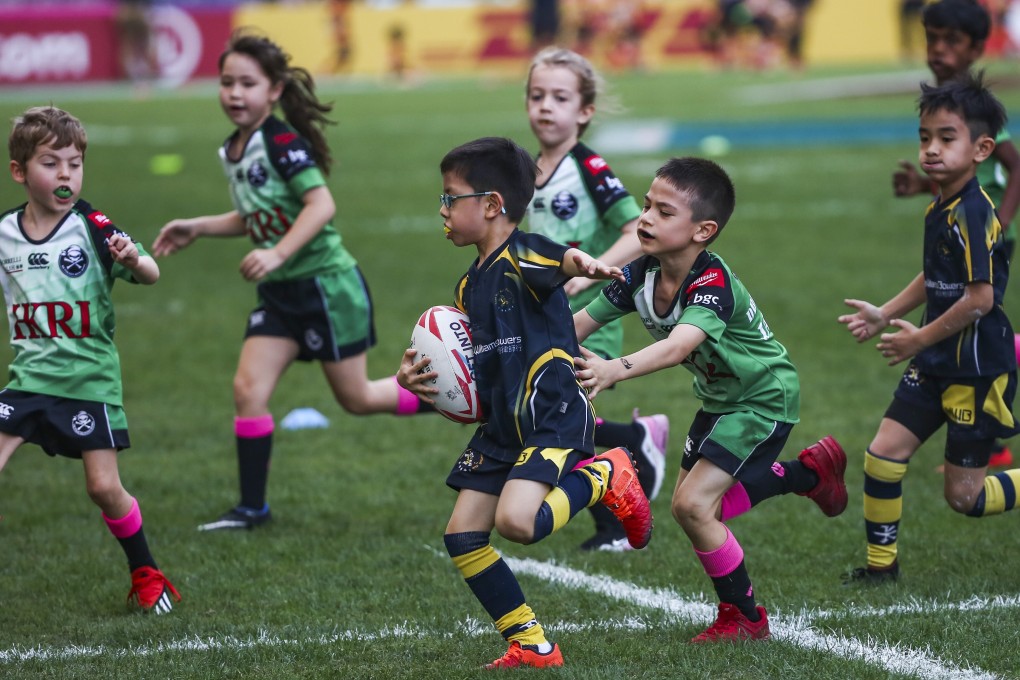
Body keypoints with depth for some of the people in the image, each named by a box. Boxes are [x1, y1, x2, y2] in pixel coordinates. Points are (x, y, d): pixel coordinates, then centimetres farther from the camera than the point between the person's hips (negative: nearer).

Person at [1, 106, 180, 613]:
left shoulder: (92, 229, -10)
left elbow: (150, 276, -19)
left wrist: (133, 259, -39)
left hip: (90, 378, -3)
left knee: (104, 486, -3)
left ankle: (146, 575, 19)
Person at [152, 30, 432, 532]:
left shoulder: (283, 142, -17)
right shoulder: (231, 151, 8)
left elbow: (321, 205, -26)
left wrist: (278, 253, -34)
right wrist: (196, 228, 14)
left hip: (326, 284, -7)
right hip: (280, 293, 7)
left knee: (356, 399, 3)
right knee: (248, 387, -4)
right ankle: (252, 507, 3)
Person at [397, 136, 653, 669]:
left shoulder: (525, 256, -12)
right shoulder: (469, 285, 15)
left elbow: (562, 261, -35)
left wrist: (585, 264, -59)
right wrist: (418, 379, 5)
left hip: (554, 418, -9)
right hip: (501, 428, 9)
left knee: (515, 521, -27)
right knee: (462, 536, 3)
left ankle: (603, 478, 1)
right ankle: (531, 646, 12)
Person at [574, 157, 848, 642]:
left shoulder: (712, 284, -35)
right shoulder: (642, 275, -13)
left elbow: (678, 346, -53)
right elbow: (580, 324, -10)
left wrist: (615, 370, -69)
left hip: (764, 399, -9)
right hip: (719, 398, 9)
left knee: (693, 504, -18)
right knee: (697, 503, 17)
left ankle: (744, 618, 3)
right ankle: (810, 471, 37)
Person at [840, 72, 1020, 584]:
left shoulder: (973, 215, -22)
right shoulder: (938, 210, 7)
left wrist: (919, 339, -15)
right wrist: (886, 316, 10)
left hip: (977, 370, -8)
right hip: (937, 364, 8)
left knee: (963, 497, -1)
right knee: (883, 455, 4)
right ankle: (881, 563, 16)